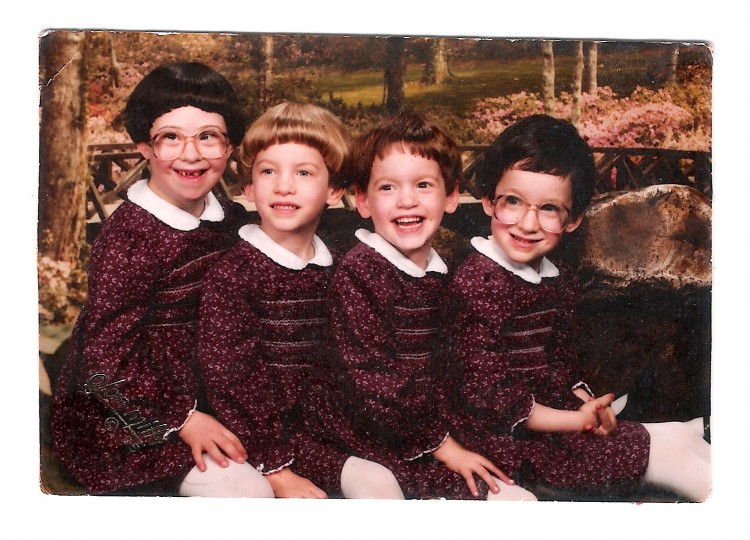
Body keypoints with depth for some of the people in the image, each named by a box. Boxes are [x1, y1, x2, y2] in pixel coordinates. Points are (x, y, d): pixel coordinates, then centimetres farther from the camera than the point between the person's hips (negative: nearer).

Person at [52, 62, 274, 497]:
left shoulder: (229, 219, 3)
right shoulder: (128, 234, -19)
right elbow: (107, 352, -20)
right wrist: (180, 418, -19)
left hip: (197, 396, 7)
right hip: (125, 416, -7)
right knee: (248, 490, -17)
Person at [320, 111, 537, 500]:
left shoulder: (437, 272, 8)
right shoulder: (358, 272, -15)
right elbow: (372, 380, -19)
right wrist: (440, 443, -15)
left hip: (427, 425, 8)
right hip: (373, 437, -8)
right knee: (512, 498, -13)